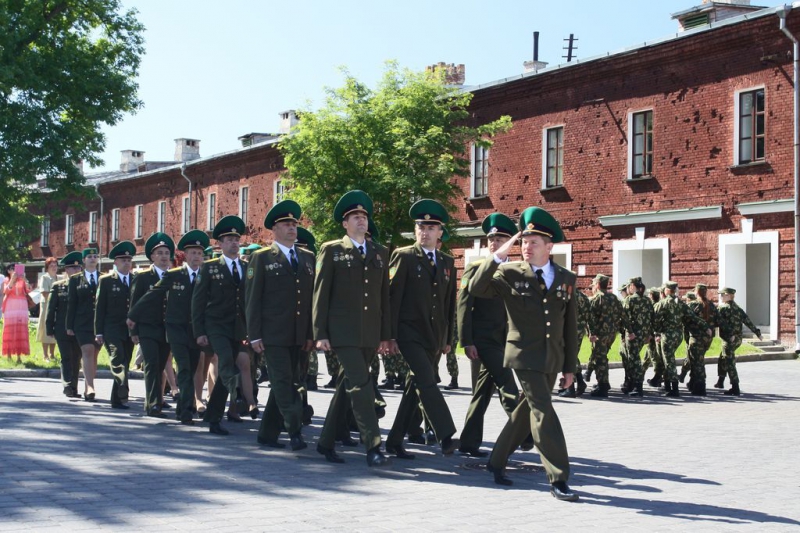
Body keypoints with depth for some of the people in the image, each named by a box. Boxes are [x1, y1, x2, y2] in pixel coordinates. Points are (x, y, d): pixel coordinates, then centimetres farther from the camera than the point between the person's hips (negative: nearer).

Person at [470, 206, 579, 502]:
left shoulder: (566, 279, 6)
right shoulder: (511, 273, -3)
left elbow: (570, 325, 10)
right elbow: (476, 288, -16)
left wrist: (570, 366, 9)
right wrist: (499, 255, -24)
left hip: (552, 359, 5)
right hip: (525, 356, -5)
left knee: (528, 411, 13)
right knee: (544, 413, -12)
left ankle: (497, 461, 30)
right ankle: (558, 479, -8)